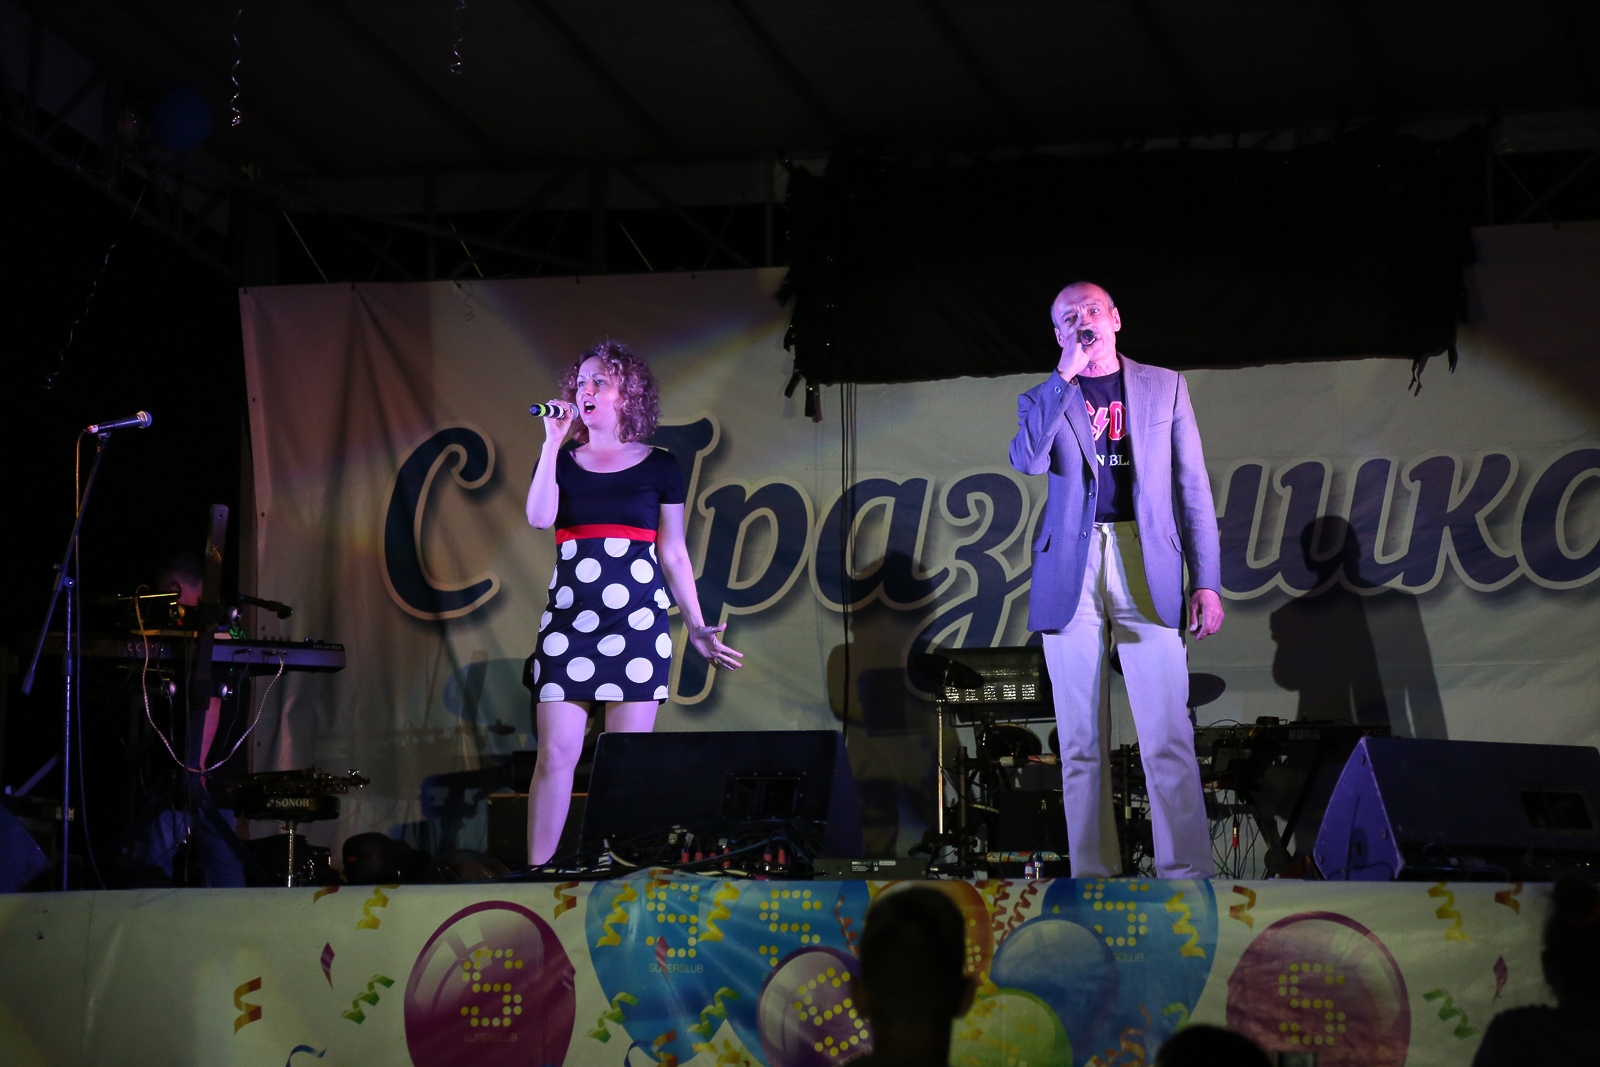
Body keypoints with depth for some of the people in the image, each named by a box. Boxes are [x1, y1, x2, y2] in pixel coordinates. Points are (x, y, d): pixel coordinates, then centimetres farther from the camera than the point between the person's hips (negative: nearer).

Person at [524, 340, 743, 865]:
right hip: (568, 619, 1)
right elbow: (539, 517, -9)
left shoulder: (659, 467, 8)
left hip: (637, 622, -1)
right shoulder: (563, 462, 11)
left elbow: (673, 551, 10)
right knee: (555, 752, -5)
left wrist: (696, 626, 6)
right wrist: (553, 442, -6)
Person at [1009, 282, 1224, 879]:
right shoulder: (1043, 399, 15)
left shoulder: (1163, 386, 15)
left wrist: (1207, 580, 3)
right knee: (1081, 742, 0)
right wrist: (1067, 375, -8)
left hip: (1147, 566, -1)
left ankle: (1188, 873, -8)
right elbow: (1028, 461, -7)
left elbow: (1192, 486, 11)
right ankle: (1093, 873, 4)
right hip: (1070, 572, 1)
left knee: (1168, 737, -9)